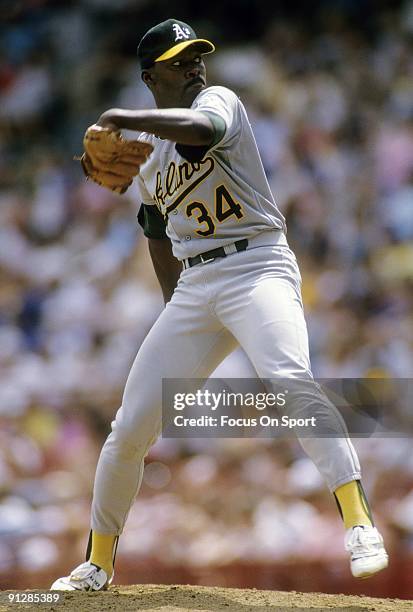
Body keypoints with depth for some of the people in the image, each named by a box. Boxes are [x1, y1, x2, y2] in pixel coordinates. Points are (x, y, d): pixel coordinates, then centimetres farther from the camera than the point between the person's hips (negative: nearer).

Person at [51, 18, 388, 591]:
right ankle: (98, 564, 20)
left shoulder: (219, 99, -3)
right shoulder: (145, 152, 15)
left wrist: (120, 118, -26)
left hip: (258, 267, -6)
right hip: (194, 286, 6)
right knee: (131, 427, 3)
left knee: (289, 382, -34)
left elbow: (198, 128, -29)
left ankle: (359, 523, -36)